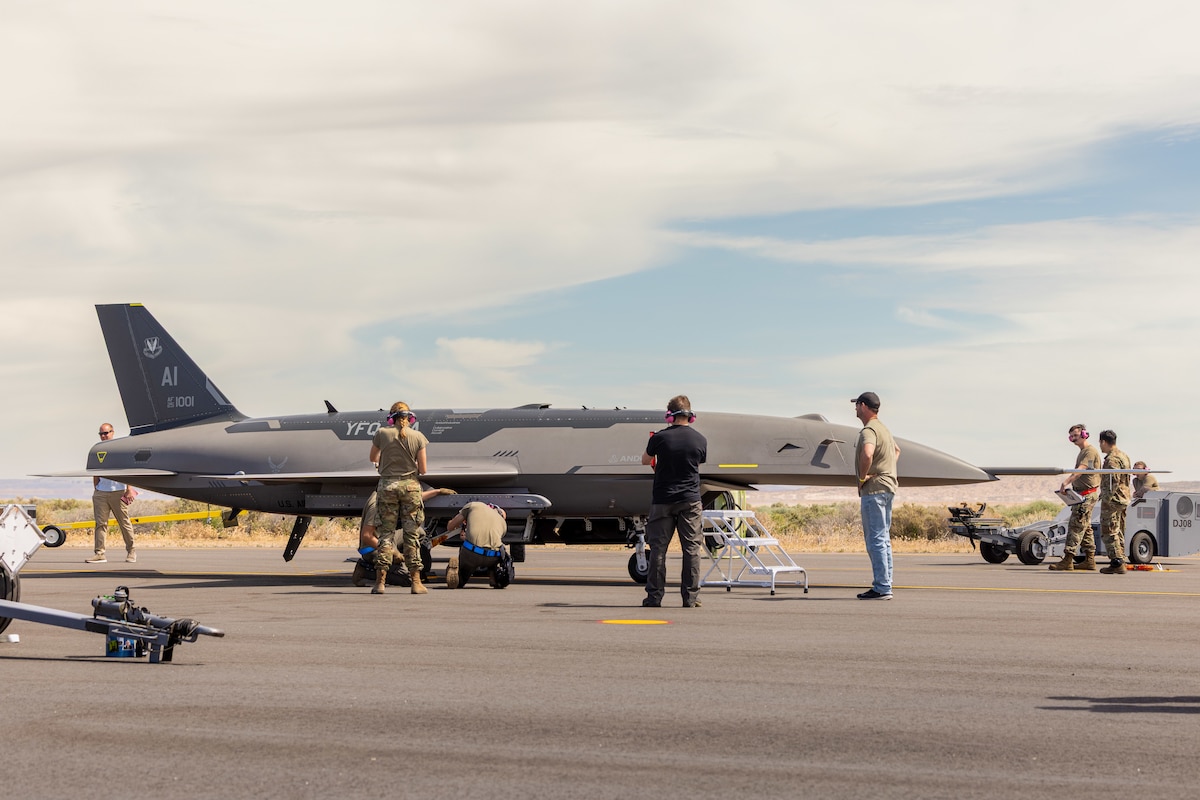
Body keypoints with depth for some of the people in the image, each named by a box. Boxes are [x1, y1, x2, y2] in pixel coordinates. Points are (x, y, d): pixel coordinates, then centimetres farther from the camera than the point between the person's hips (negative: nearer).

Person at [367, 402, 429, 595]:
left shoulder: (382, 433, 0)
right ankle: (416, 582, 5)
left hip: (387, 485, 0)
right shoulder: (418, 437, -2)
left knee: (386, 534, 5)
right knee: (412, 535, 5)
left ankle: (380, 582, 0)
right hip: (410, 486, 0)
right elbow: (422, 470, -1)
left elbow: (373, 458, 17)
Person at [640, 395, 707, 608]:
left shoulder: (660, 437, -8)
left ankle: (654, 596, 3)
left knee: (658, 547, 4)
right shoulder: (700, 439, -1)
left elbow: (645, 461, 8)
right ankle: (691, 597, 2)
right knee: (692, 548, 5)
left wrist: (651, 444, 28)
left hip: (663, 499, -1)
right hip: (690, 500, 1)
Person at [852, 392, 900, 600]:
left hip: (873, 489, -10)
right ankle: (884, 586, 16)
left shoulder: (869, 430, -15)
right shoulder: (883, 428, 18)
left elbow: (867, 454, -36)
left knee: (875, 540, -9)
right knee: (883, 539, 13)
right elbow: (896, 450, 38)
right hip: (888, 487, 10)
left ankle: (882, 588, -10)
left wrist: (862, 477, -20)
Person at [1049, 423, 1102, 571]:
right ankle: (1090, 560, 15)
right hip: (1081, 493, 10)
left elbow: (1081, 470, -26)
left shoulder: (1090, 451, -11)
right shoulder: (1082, 453, 20)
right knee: (1085, 527, 11)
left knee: (1076, 526, -13)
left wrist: (1067, 481, -38)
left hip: (1087, 495, -10)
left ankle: (1067, 560, -17)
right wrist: (1070, 486, 12)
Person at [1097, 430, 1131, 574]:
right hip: (1123, 499, 10)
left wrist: (1107, 498, -19)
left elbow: (1113, 481, -22)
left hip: (1112, 501, -10)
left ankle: (1117, 563, -11)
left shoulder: (1112, 459, -15)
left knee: (1109, 532, -7)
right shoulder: (1124, 456, 17)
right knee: (1119, 532, 13)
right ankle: (1120, 561, 15)